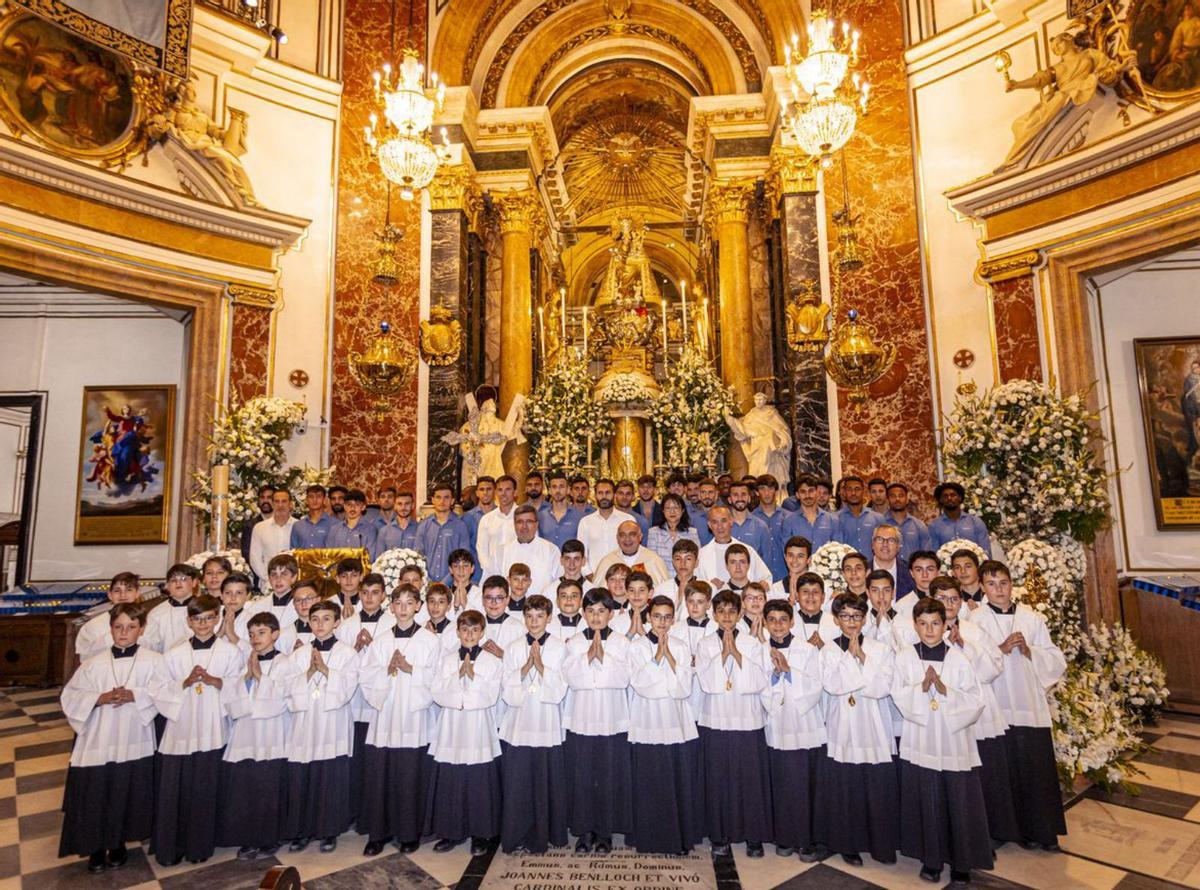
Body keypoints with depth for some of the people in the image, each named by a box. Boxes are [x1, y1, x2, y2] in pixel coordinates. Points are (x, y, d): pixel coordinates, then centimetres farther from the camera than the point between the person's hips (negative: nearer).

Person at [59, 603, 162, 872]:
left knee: (127, 796, 9)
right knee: (95, 797, 7)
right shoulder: (94, 663, 1)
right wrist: (100, 698, -14)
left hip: (135, 742, -1)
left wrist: (134, 695, -23)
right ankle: (96, 847, 29)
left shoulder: (153, 660, -5)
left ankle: (118, 844, 31)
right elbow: (70, 696, 1)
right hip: (98, 742, 1)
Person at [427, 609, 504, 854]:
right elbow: (438, 694, -3)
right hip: (452, 732, 2)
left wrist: (472, 675, -15)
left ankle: (480, 834, 18)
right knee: (449, 782, 5)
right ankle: (451, 832, 24)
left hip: (480, 733, -2)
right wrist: (458, 675, -14)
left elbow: (490, 697, -9)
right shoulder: (447, 660, 6)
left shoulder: (493, 662, -1)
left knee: (480, 783, 2)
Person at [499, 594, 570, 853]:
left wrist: (540, 665, -17)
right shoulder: (514, 648, 4)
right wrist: (526, 666, -14)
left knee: (547, 784, 4)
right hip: (518, 727, 1)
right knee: (516, 785, 5)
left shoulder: (559, 648, -2)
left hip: (547, 727, -1)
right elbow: (507, 691, -1)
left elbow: (558, 691, -6)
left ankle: (543, 836, 22)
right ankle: (515, 837, 21)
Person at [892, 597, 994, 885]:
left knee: (959, 803, 6)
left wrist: (945, 690, -19)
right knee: (925, 802, 8)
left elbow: (975, 702, -5)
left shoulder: (959, 659, -3)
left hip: (954, 740, 0)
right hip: (919, 741, 0)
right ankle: (930, 858, 24)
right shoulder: (904, 657, -2)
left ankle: (961, 861, 24)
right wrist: (922, 687, -21)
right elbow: (898, 696, -6)